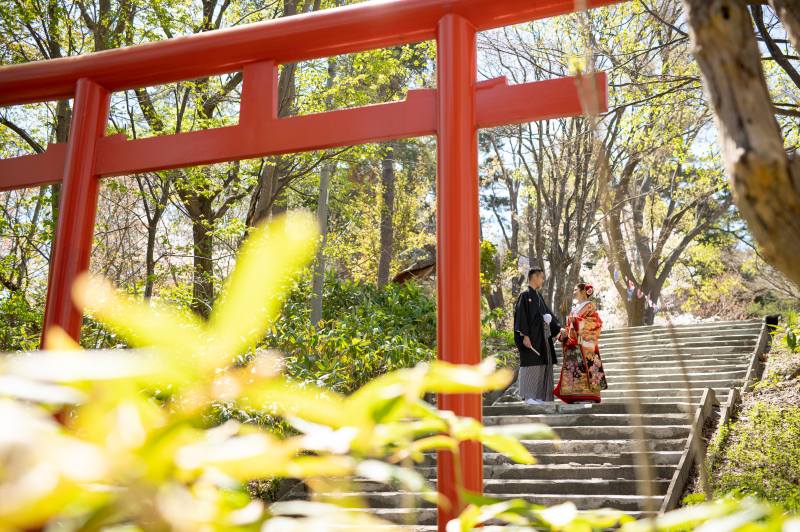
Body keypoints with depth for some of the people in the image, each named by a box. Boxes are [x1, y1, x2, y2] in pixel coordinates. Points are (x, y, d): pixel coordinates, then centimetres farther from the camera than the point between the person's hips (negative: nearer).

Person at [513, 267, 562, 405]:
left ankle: (537, 397, 11)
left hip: (541, 337, 9)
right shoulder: (525, 294, -7)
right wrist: (525, 336, -21)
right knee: (531, 365, -8)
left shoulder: (538, 296, 19)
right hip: (531, 338, -9)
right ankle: (528, 397, -3)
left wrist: (559, 328, 11)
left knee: (541, 366, 7)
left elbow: (548, 314, 22)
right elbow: (521, 315, -15)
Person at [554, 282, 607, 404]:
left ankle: (589, 397, -12)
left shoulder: (589, 306, 2)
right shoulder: (574, 309, 23)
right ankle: (578, 397, 1)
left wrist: (578, 320, -16)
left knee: (585, 366, -12)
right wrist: (564, 332, 3)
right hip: (573, 344, 7)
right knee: (573, 369, 0)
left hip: (585, 343, -7)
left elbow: (597, 322, -10)